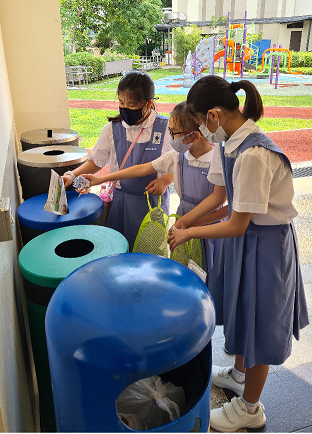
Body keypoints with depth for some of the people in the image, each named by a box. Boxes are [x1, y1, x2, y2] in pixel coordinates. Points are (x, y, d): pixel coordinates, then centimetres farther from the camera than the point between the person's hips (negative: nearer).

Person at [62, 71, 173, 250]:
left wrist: (165, 180, -17)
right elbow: (96, 162, 6)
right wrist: (72, 175, -8)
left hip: (154, 200, -2)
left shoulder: (166, 129, -8)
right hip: (122, 200, 2)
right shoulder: (112, 130, -1)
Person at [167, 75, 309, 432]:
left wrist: (189, 233, -13)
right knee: (239, 310, 26)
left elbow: (238, 225, -25)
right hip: (243, 235, 9)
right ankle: (239, 374, 54)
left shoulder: (254, 154, -31)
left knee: (257, 323, 10)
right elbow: (221, 194, 8)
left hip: (265, 242, -9)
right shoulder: (228, 143, -3)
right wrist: (182, 221, 6)